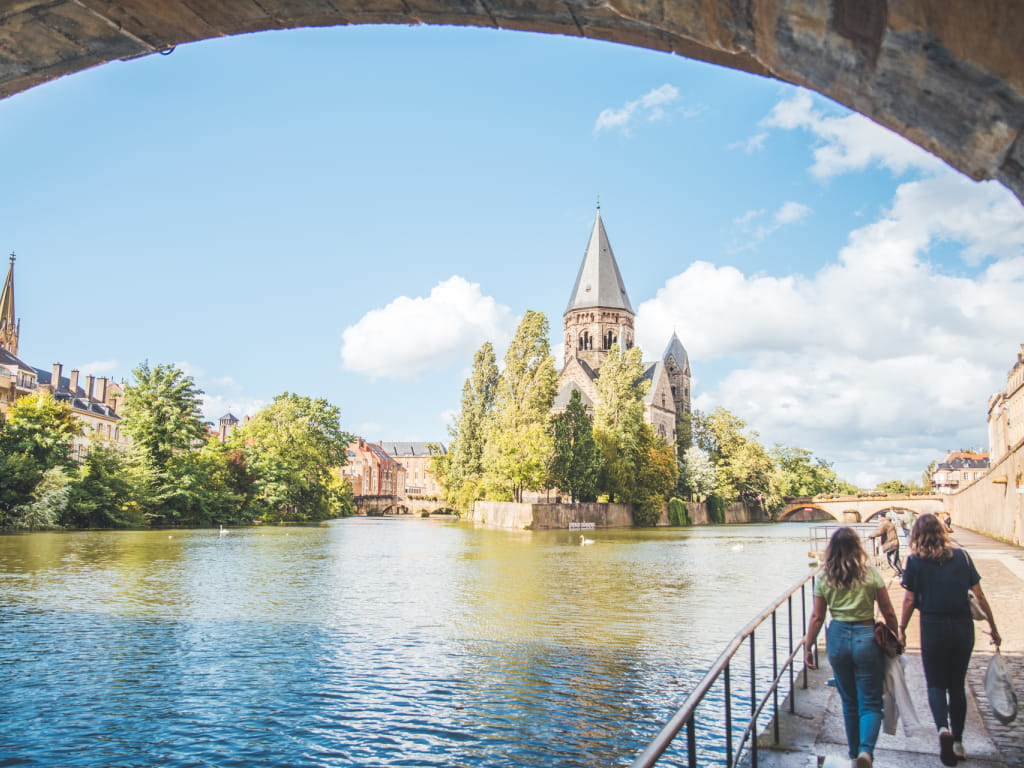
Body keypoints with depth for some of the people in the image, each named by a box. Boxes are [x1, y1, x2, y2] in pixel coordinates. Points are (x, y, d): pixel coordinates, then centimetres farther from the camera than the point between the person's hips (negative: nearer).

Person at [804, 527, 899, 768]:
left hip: (838, 638, 2)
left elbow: (817, 617, 1)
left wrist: (808, 647, 9)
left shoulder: (824, 579, -1)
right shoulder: (871, 574, -4)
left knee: (849, 703, 18)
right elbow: (889, 613, 0)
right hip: (866, 638, -2)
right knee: (870, 703, 4)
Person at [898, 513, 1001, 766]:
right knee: (957, 685, 17)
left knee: (935, 684, 10)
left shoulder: (915, 561, -3)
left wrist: (901, 630, 5)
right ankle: (958, 743, 22)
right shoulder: (961, 556, 3)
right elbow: (979, 595, 4)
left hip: (933, 628, -3)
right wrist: (993, 628, 12)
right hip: (963, 627, 3)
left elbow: (909, 600, -5)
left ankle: (943, 728, -15)